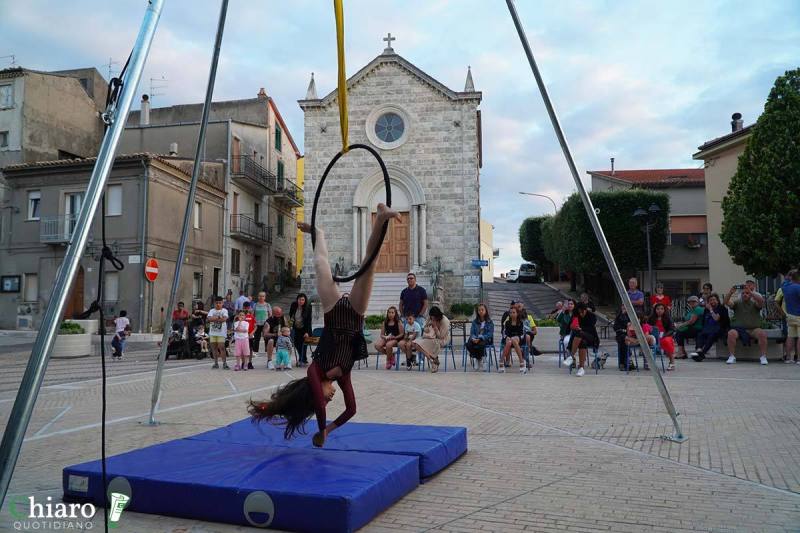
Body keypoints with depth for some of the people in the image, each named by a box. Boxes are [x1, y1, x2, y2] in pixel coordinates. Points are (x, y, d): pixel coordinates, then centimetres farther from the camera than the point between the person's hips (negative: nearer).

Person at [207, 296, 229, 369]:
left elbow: (224, 319, -14)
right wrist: (218, 317, -13)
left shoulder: (224, 310, 3)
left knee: (221, 347, -9)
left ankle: (224, 363, -7)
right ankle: (216, 363, 15)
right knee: (214, 348, 7)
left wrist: (214, 319, -9)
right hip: (212, 332, 4)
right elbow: (209, 319, -6)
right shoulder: (212, 311, 11)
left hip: (221, 332, -4)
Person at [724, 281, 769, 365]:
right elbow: (726, 302, -8)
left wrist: (750, 292, -29)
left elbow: (761, 301, -16)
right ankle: (732, 357, -22)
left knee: (762, 333, -29)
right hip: (738, 329, 0)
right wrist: (730, 292, -26)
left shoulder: (754, 303, 8)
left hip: (753, 329, 0)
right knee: (731, 333, -31)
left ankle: (763, 357, -17)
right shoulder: (737, 302, 10)